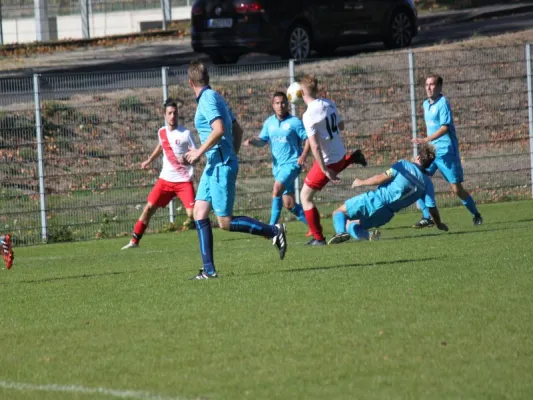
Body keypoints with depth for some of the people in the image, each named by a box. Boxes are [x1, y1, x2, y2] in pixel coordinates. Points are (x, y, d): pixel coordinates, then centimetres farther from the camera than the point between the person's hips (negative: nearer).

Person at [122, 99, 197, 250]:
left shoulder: (186, 133, -9)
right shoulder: (162, 132, 6)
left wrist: (187, 160, -27)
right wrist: (149, 160, 33)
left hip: (184, 180, -4)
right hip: (166, 179, 4)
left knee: (192, 213, -17)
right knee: (150, 207, -1)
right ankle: (134, 241, 8)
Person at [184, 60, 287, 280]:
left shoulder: (207, 100, -14)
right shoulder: (214, 97, 15)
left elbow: (219, 129, -27)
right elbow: (237, 130, 21)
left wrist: (200, 151, -18)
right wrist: (232, 155, 26)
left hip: (221, 166, -10)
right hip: (214, 165, 10)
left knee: (226, 222, -7)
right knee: (199, 213, 5)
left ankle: (273, 231, 1)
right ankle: (208, 269, 2)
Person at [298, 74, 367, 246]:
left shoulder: (309, 115, -24)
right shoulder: (329, 104, -2)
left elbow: (315, 146, -25)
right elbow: (341, 126, 13)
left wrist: (325, 170, -22)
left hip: (327, 159, -7)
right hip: (340, 153, 7)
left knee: (306, 196, 3)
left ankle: (318, 238, 2)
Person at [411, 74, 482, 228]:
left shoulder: (442, 103, -12)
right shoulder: (426, 104, 13)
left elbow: (445, 127, -22)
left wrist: (426, 140, -32)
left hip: (446, 151, -7)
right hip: (431, 151, 7)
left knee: (457, 189, -4)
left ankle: (476, 215, 18)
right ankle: (427, 218, -4)